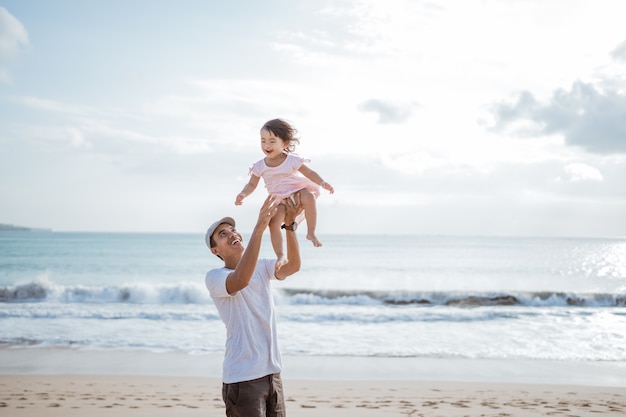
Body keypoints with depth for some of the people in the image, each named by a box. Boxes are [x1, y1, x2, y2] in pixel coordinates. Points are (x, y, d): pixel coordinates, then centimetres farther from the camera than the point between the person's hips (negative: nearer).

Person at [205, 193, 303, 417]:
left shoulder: (261, 267, 10)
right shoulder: (214, 277, -8)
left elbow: (293, 266, -9)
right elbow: (241, 280, -30)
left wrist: (290, 224, -24)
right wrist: (259, 227, -36)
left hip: (271, 372, 6)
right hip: (243, 379, -6)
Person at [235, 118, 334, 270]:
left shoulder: (292, 160, -6)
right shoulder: (260, 166, -1)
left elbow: (310, 173, 1)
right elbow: (252, 184, 7)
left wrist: (323, 183, -14)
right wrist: (243, 194, -12)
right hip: (280, 201, 2)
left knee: (308, 197, -35)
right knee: (273, 223, -21)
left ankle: (311, 232, -22)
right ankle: (281, 256, -14)